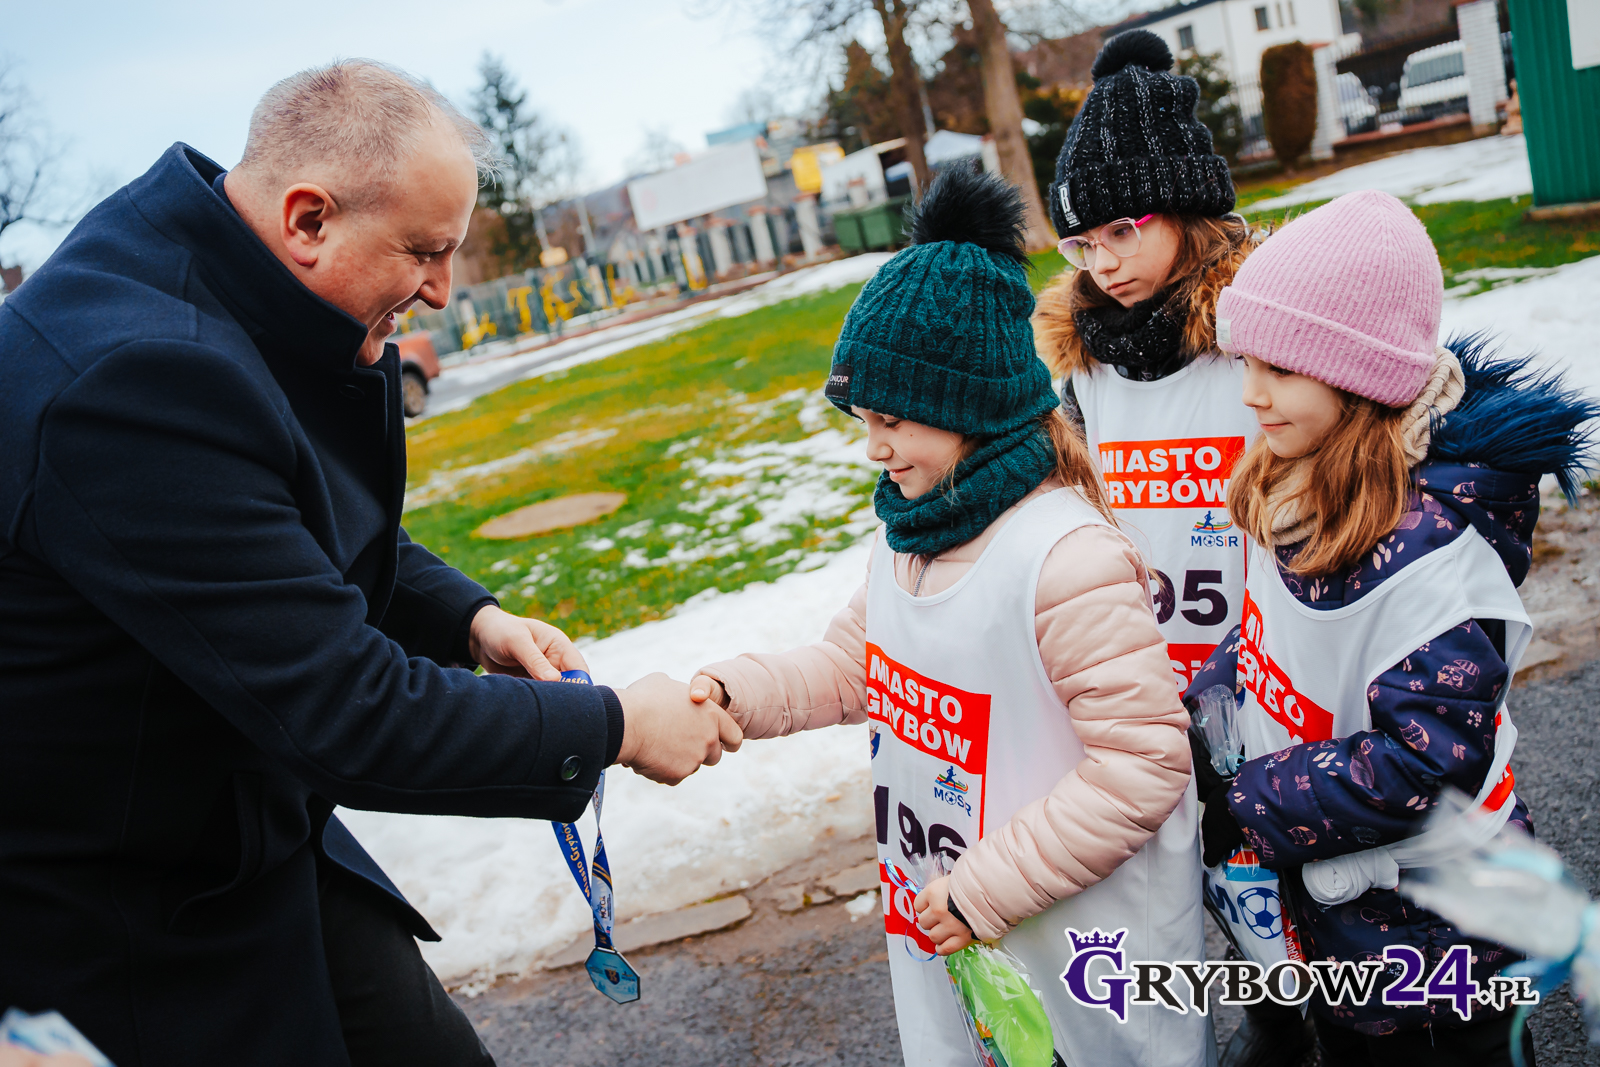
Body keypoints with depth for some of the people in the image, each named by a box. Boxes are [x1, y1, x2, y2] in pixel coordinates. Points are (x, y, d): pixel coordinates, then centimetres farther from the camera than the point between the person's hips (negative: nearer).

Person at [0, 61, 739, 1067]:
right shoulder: (140, 376, -32)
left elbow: (331, 533, 15)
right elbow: (345, 711, -31)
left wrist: (471, 619, -2)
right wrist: (617, 726, -20)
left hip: (259, 829, 8)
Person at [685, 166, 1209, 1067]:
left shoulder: (1068, 560, -27)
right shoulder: (910, 530, 0)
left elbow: (1145, 761, -24)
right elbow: (853, 666, 9)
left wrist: (988, 887, -21)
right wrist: (737, 694, -9)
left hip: (1079, 933, -7)